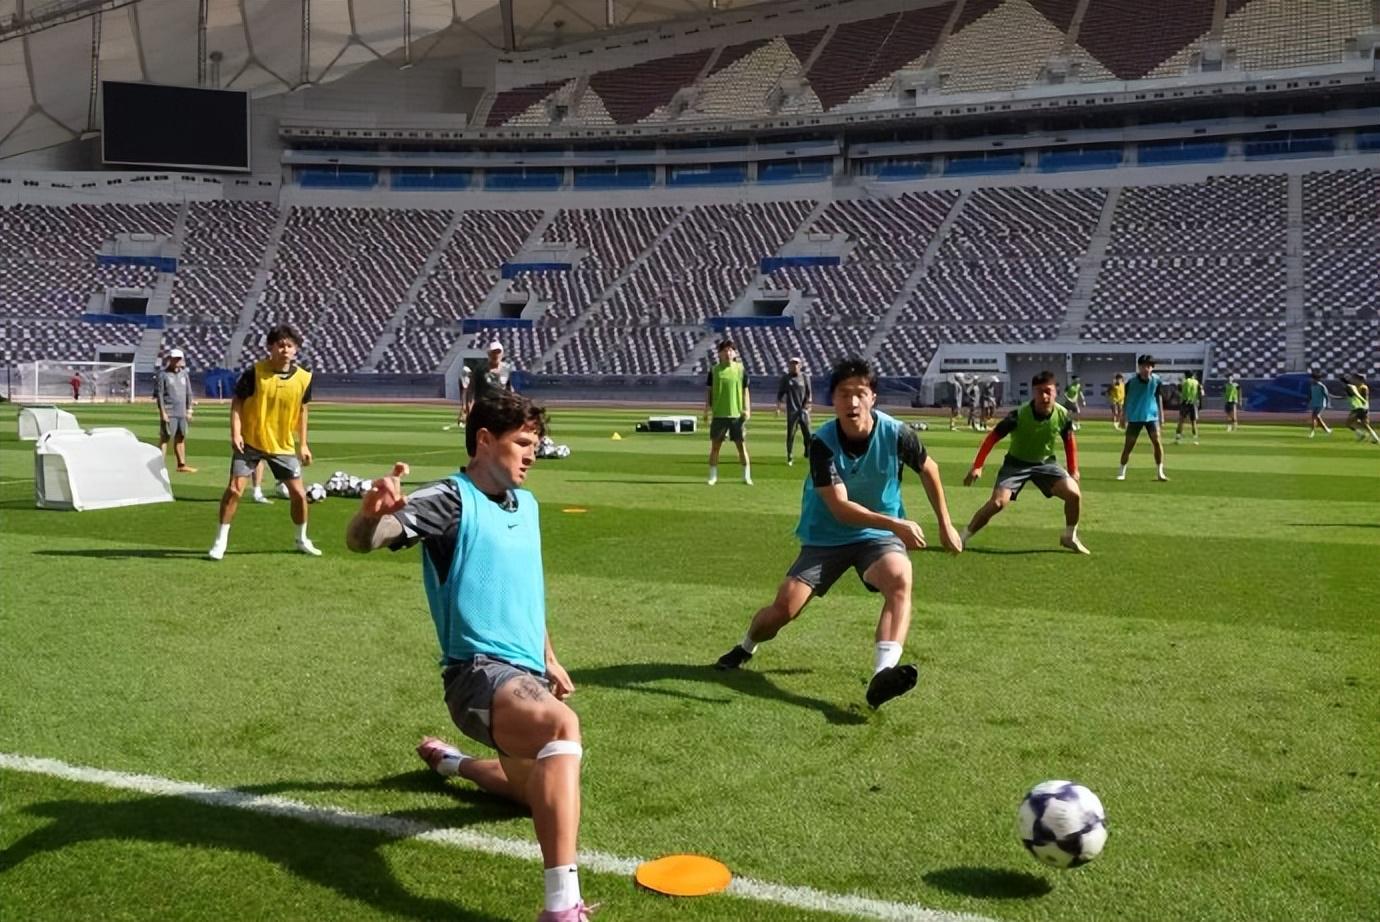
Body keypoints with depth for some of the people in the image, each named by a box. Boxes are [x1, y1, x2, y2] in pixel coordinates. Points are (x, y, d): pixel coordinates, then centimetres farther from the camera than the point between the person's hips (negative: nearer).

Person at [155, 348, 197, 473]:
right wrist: (163, 412, -15)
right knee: (165, 438, -9)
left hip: (181, 413, 6)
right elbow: (159, 394, -8)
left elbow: (188, 393, 18)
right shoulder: (163, 374, -5)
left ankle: (182, 465, 18)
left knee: (181, 438, 11)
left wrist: (189, 410, 13)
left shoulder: (184, 374, 13)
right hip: (169, 413, -6)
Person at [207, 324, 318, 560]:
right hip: (250, 442, -2)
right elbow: (237, 402, -6)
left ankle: (302, 540, 26)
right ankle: (221, 541, 7)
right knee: (234, 489, -9)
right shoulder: (255, 372, -14)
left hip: (283, 445, 3)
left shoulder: (303, 378, -5)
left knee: (299, 494, 4)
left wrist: (303, 444, 8)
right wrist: (235, 433, -18)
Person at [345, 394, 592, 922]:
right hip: (480, 671, -9)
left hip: (526, 672, 9)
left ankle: (445, 760, 53)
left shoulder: (527, 504, 13)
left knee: (538, 790, 27)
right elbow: (362, 541, -25)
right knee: (563, 725, -39)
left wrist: (549, 660, 29)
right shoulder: (450, 499, -11)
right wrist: (372, 513, -48)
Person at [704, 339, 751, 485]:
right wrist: (707, 407, -1)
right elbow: (709, 390, 7)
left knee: (741, 445, 3)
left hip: (737, 414, 0)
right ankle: (713, 476, 13)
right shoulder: (714, 369, 3)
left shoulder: (741, 369, 3)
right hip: (718, 414, 0)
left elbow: (745, 391, 6)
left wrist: (747, 409, -2)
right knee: (715, 445, 4)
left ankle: (747, 476, 12)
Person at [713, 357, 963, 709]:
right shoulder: (822, 442, -20)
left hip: (879, 535, 0)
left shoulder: (896, 433, -16)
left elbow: (928, 469, 6)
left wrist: (945, 525, 10)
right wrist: (897, 524, -40)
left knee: (900, 578, -33)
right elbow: (840, 508, -28)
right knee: (784, 607, -7)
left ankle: (883, 675, -43)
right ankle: (745, 649, 27)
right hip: (827, 537, 0)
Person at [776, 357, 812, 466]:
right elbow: (780, 393, 7)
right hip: (791, 411, -1)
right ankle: (790, 458, 4)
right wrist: (778, 407, -2)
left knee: (807, 434, -1)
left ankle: (809, 454, 13)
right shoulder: (785, 378, 5)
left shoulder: (805, 377, 7)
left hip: (803, 410, 1)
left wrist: (808, 403, -8)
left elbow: (809, 393, 8)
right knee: (790, 434, -2)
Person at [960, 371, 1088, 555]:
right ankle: (963, 538, -3)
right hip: (1016, 463, -3)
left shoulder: (1063, 415, -17)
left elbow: (1069, 441, 4)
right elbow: (993, 437, -18)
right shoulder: (1018, 415, -27)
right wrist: (977, 466, -21)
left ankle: (1070, 537, 11)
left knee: (1074, 494, -15)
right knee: (997, 502, -20)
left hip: (1045, 462, 3)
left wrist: (1073, 470, 4)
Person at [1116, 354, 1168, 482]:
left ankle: (1160, 472, -2)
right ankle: (1121, 472, 14)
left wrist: (1161, 414, 9)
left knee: (1157, 441, -10)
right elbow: (1126, 399, 0)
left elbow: (1159, 396, 8)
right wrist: (1124, 417, 1)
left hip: (1151, 415, 1)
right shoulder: (1132, 381, -10)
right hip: (1135, 417, -1)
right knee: (1129, 445, 2)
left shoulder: (1156, 380, -4)